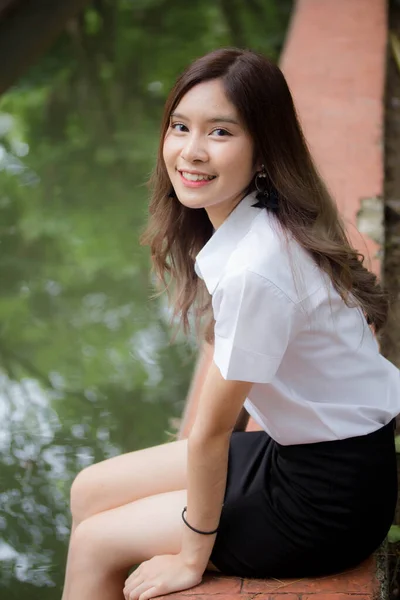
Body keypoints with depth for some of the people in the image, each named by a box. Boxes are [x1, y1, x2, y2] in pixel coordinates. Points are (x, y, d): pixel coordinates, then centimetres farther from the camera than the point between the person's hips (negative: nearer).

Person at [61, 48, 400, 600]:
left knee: (94, 545, 1)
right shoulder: (243, 221, -3)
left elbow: (211, 430, -20)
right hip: (291, 447, 8)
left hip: (330, 499, -8)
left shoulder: (254, 269, -31)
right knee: (89, 491, 12)